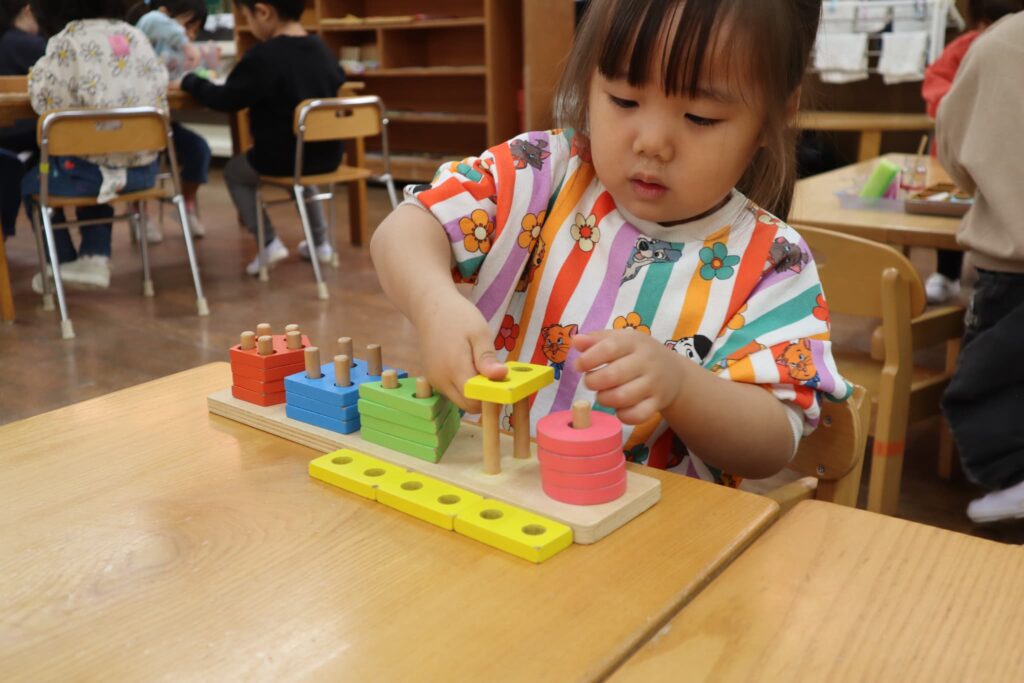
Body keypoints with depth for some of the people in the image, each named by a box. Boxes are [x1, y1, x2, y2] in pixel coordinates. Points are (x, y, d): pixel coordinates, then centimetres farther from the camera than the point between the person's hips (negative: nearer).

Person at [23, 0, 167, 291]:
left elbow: (47, 101, -9)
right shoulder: (134, 34, 8)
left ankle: (62, 265, 32)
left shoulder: (65, 41, -6)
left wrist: (40, 74, 12)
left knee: (30, 182, 27)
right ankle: (94, 258, 22)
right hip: (143, 167, 5)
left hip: (91, 166, -5)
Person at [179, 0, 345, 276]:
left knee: (234, 172, 21)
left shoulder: (263, 55, -16)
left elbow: (225, 100, -14)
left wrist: (190, 82, 4)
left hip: (282, 157, -6)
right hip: (327, 154, 6)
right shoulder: (322, 48, 3)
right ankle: (320, 241, 30)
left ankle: (269, 243, 8)